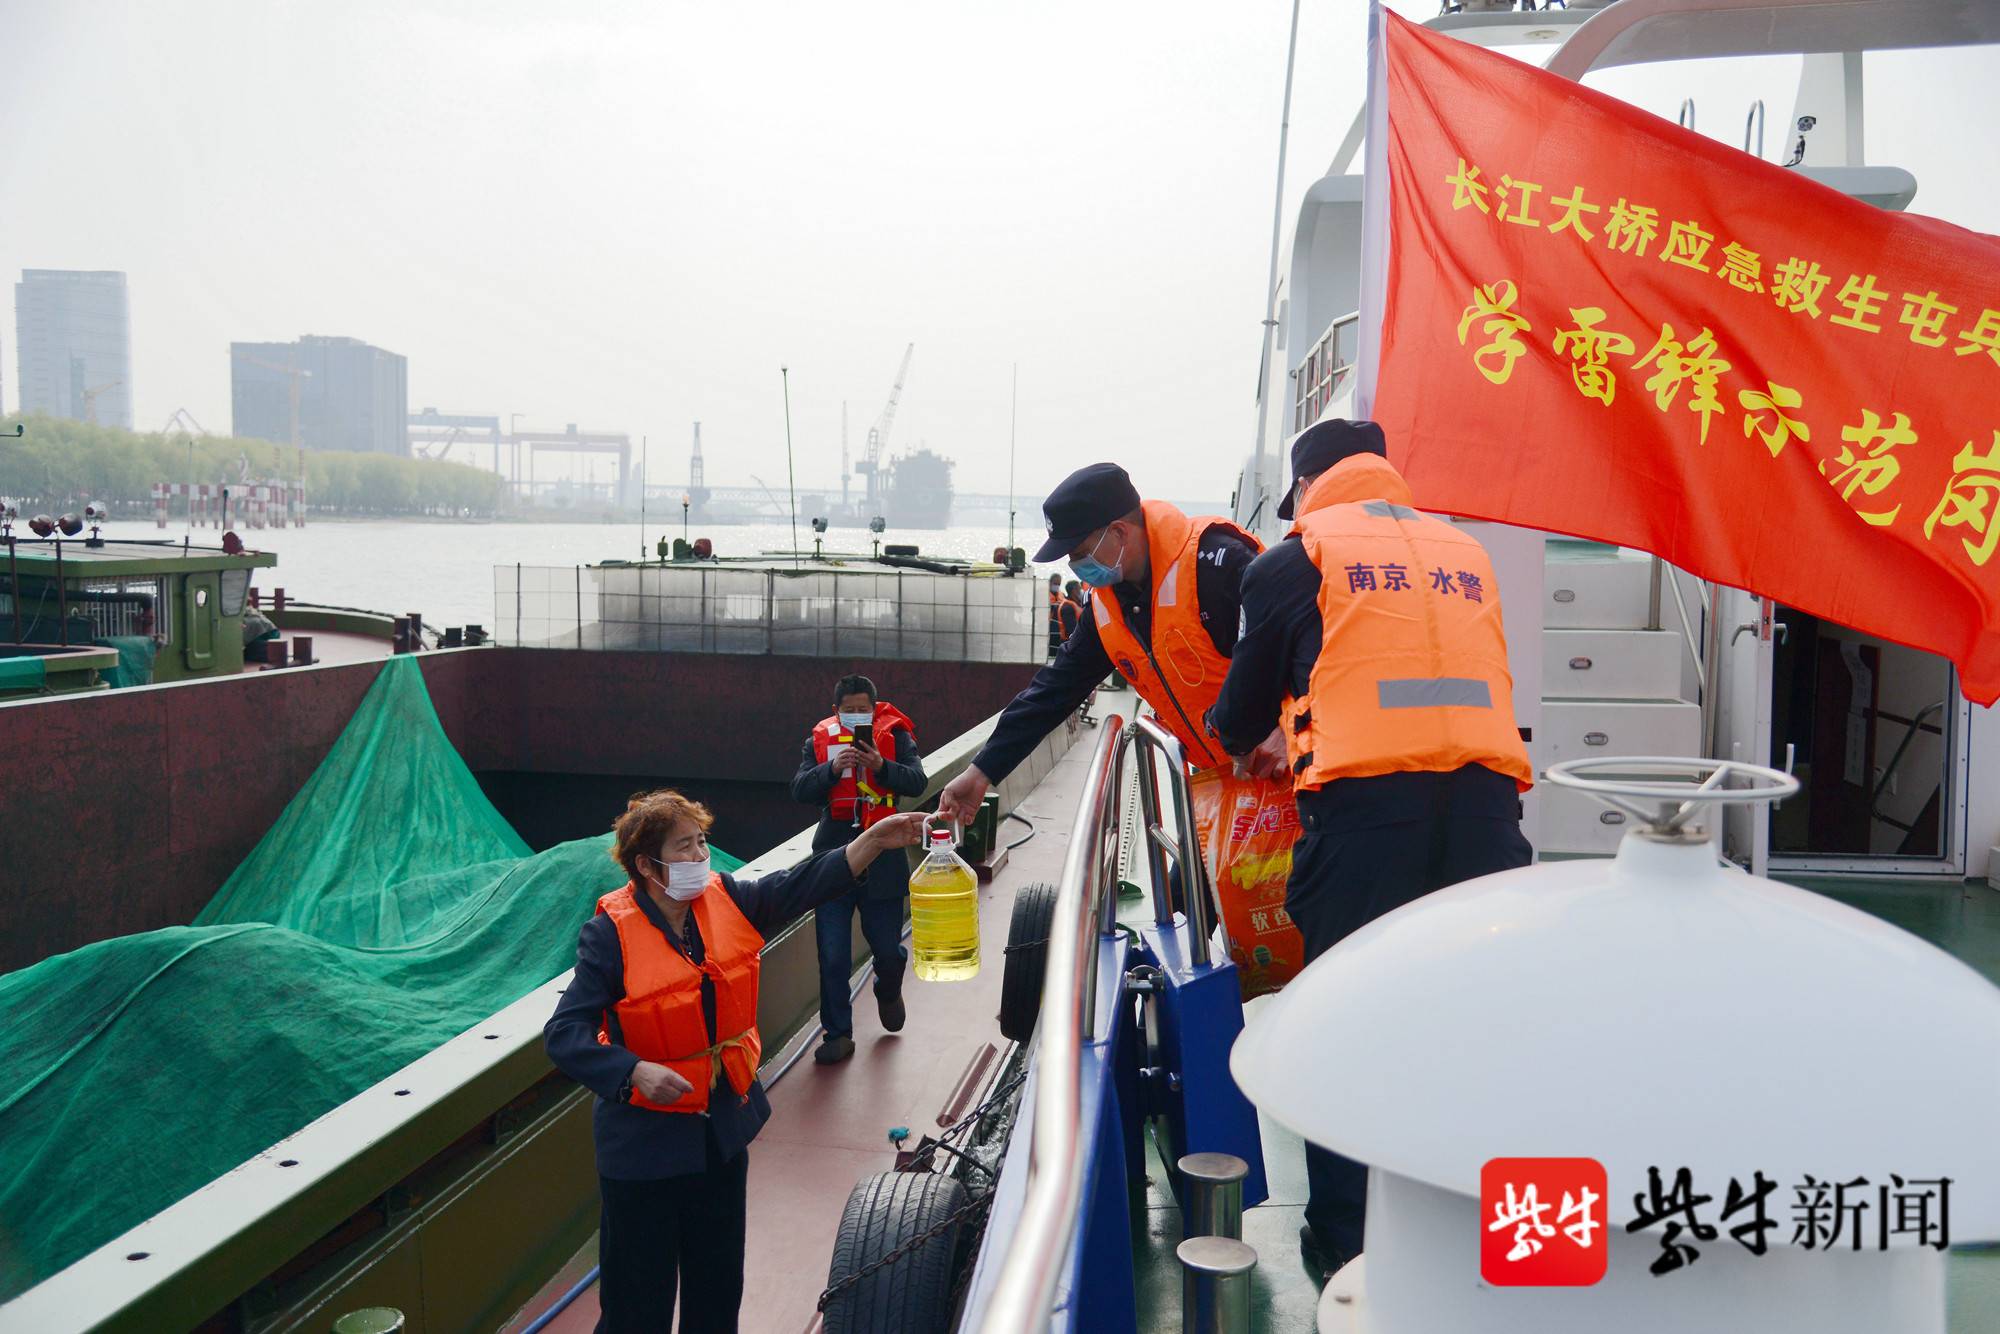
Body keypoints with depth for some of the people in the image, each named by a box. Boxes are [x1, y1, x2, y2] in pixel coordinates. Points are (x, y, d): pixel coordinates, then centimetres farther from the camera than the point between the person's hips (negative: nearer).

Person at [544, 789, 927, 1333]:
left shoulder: (728, 900, -5)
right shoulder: (611, 934, -19)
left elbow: (804, 884, -9)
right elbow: (565, 1034, -22)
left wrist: (875, 840, -22)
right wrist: (635, 1071, -36)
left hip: (724, 1125, 5)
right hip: (645, 1140, -5)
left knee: (719, 1287, 21)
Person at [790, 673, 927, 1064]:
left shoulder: (896, 736, 0)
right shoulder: (819, 740, 3)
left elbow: (917, 782, -11)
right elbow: (800, 789, -6)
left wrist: (882, 766, -28)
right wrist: (833, 768, -23)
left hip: (882, 863, -1)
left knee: (888, 950, 9)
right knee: (832, 958, 2)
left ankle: (888, 991, 44)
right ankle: (838, 1034, 16)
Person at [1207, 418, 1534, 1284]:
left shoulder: (1299, 554, 11)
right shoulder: (1465, 550, 24)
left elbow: (1244, 708, 16)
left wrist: (1226, 737, 40)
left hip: (1364, 802, -4)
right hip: (1487, 800, 4)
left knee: (1347, 1019, 6)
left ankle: (1344, 1241, 13)